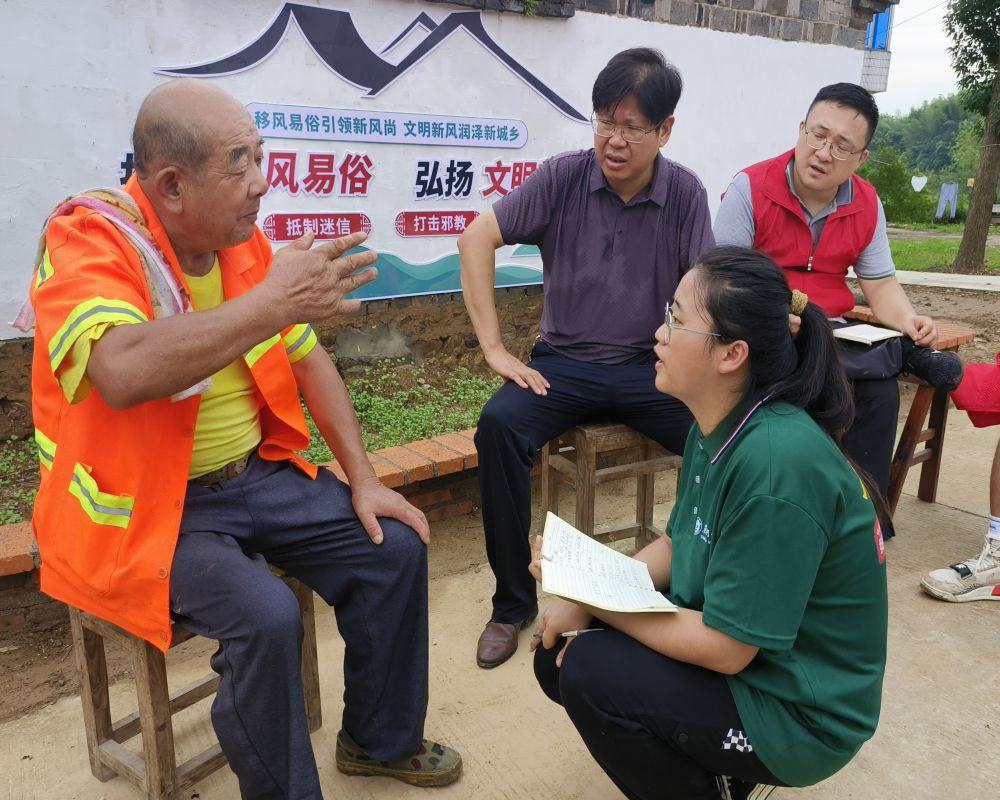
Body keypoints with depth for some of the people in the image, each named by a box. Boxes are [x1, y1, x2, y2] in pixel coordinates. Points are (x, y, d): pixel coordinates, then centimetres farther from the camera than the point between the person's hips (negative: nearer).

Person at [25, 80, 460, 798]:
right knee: (266, 615, -28)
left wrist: (363, 480, 3)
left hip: (256, 473, 7)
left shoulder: (244, 242, 2)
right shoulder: (88, 239, -18)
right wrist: (272, 303, -34)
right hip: (143, 503, -6)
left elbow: (308, 361, 8)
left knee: (395, 548, -1)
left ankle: (382, 740, 21)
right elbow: (123, 373, -39)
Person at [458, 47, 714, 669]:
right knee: (499, 426, -30)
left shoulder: (685, 193, -1)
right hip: (564, 363, -1)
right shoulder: (563, 177, -4)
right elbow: (477, 239, -7)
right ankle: (513, 601, -11)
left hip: (649, 367, 1)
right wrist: (495, 348, -13)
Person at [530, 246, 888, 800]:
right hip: (726, 640, 8)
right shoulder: (714, 427, -4)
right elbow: (678, 543, 8)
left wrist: (590, 596, -18)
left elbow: (723, 646, -27)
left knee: (590, 672, -21)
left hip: (798, 712, -8)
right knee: (555, 651, 2)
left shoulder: (777, 465, -32)